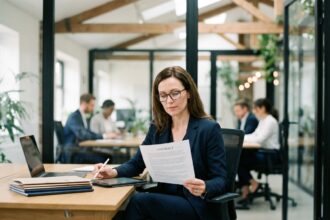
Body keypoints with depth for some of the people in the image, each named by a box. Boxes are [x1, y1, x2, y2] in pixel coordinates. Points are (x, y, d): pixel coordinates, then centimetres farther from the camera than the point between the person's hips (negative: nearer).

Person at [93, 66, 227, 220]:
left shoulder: (209, 129, -9)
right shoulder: (156, 128, 7)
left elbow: (220, 179, -9)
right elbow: (137, 163, 13)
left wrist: (204, 188, -32)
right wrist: (114, 172, -9)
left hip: (197, 205, -4)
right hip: (165, 199, 4)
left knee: (139, 201, -26)